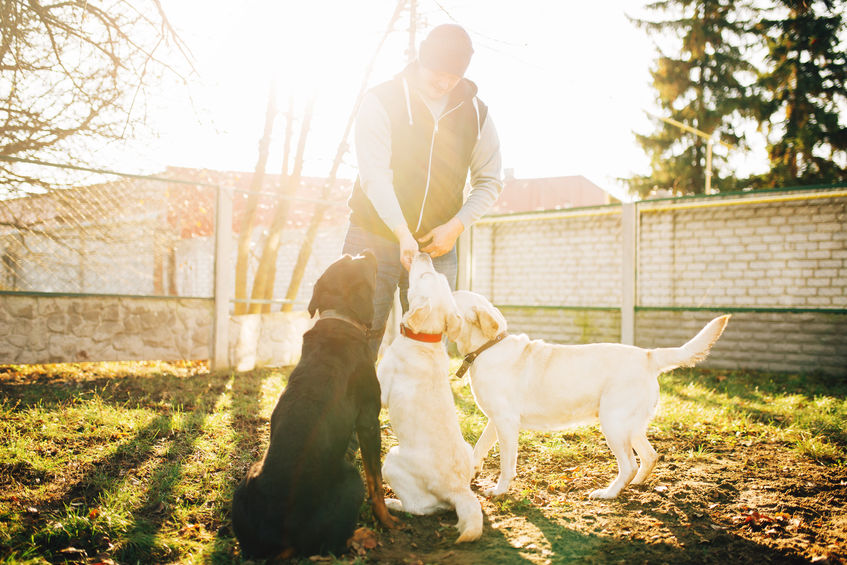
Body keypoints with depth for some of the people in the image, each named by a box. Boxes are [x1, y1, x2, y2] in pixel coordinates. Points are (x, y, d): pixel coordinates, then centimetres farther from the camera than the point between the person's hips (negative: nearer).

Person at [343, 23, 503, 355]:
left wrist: (456, 225, -7)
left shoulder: (475, 113, 5)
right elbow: (375, 176, -15)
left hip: (437, 248, 3)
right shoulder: (381, 103, -5)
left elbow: (489, 181, 10)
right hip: (375, 238, -2)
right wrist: (403, 234, -27)